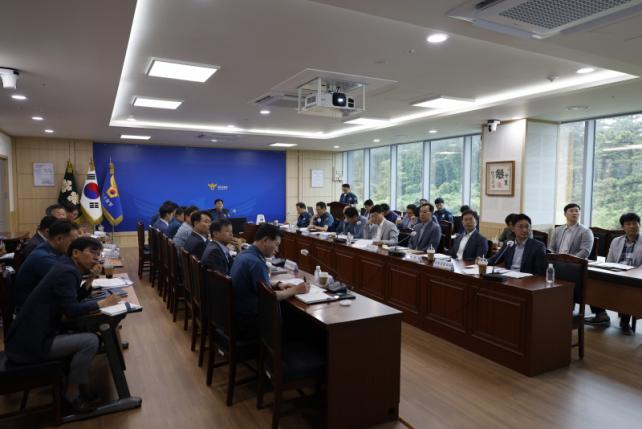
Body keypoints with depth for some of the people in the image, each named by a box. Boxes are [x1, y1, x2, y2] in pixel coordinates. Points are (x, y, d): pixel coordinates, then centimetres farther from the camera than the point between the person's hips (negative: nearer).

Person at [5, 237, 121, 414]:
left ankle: (70, 379, 24)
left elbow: (73, 298, 14)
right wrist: (102, 303, -15)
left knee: (84, 334, 17)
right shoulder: (66, 272, -17)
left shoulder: (67, 268, 11)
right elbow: (71, 310, -25)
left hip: (29, 337, 10)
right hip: (29, 344, -10)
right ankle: (72, 394, 0)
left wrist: (91, 280, 3)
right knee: (91, 341, -16)